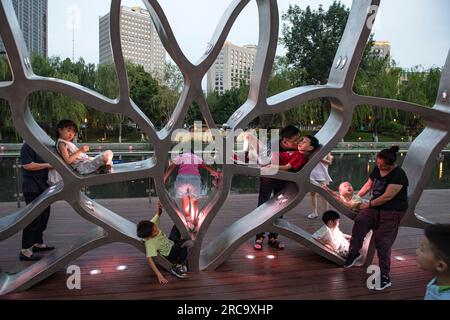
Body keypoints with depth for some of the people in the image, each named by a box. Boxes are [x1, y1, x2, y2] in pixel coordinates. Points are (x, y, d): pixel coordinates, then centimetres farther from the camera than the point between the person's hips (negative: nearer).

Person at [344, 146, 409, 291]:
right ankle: (354, 253, -10)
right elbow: (368, 186, 16)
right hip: (375, 207, 6)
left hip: (392, 212, -6)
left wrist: (368, 205, -12)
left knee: (382, 241, -9)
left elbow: (387, 196, -20)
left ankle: (385, 276, 4)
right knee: (360, 220, -25)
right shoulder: (377, 169, 5)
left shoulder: (398, 175, -18)